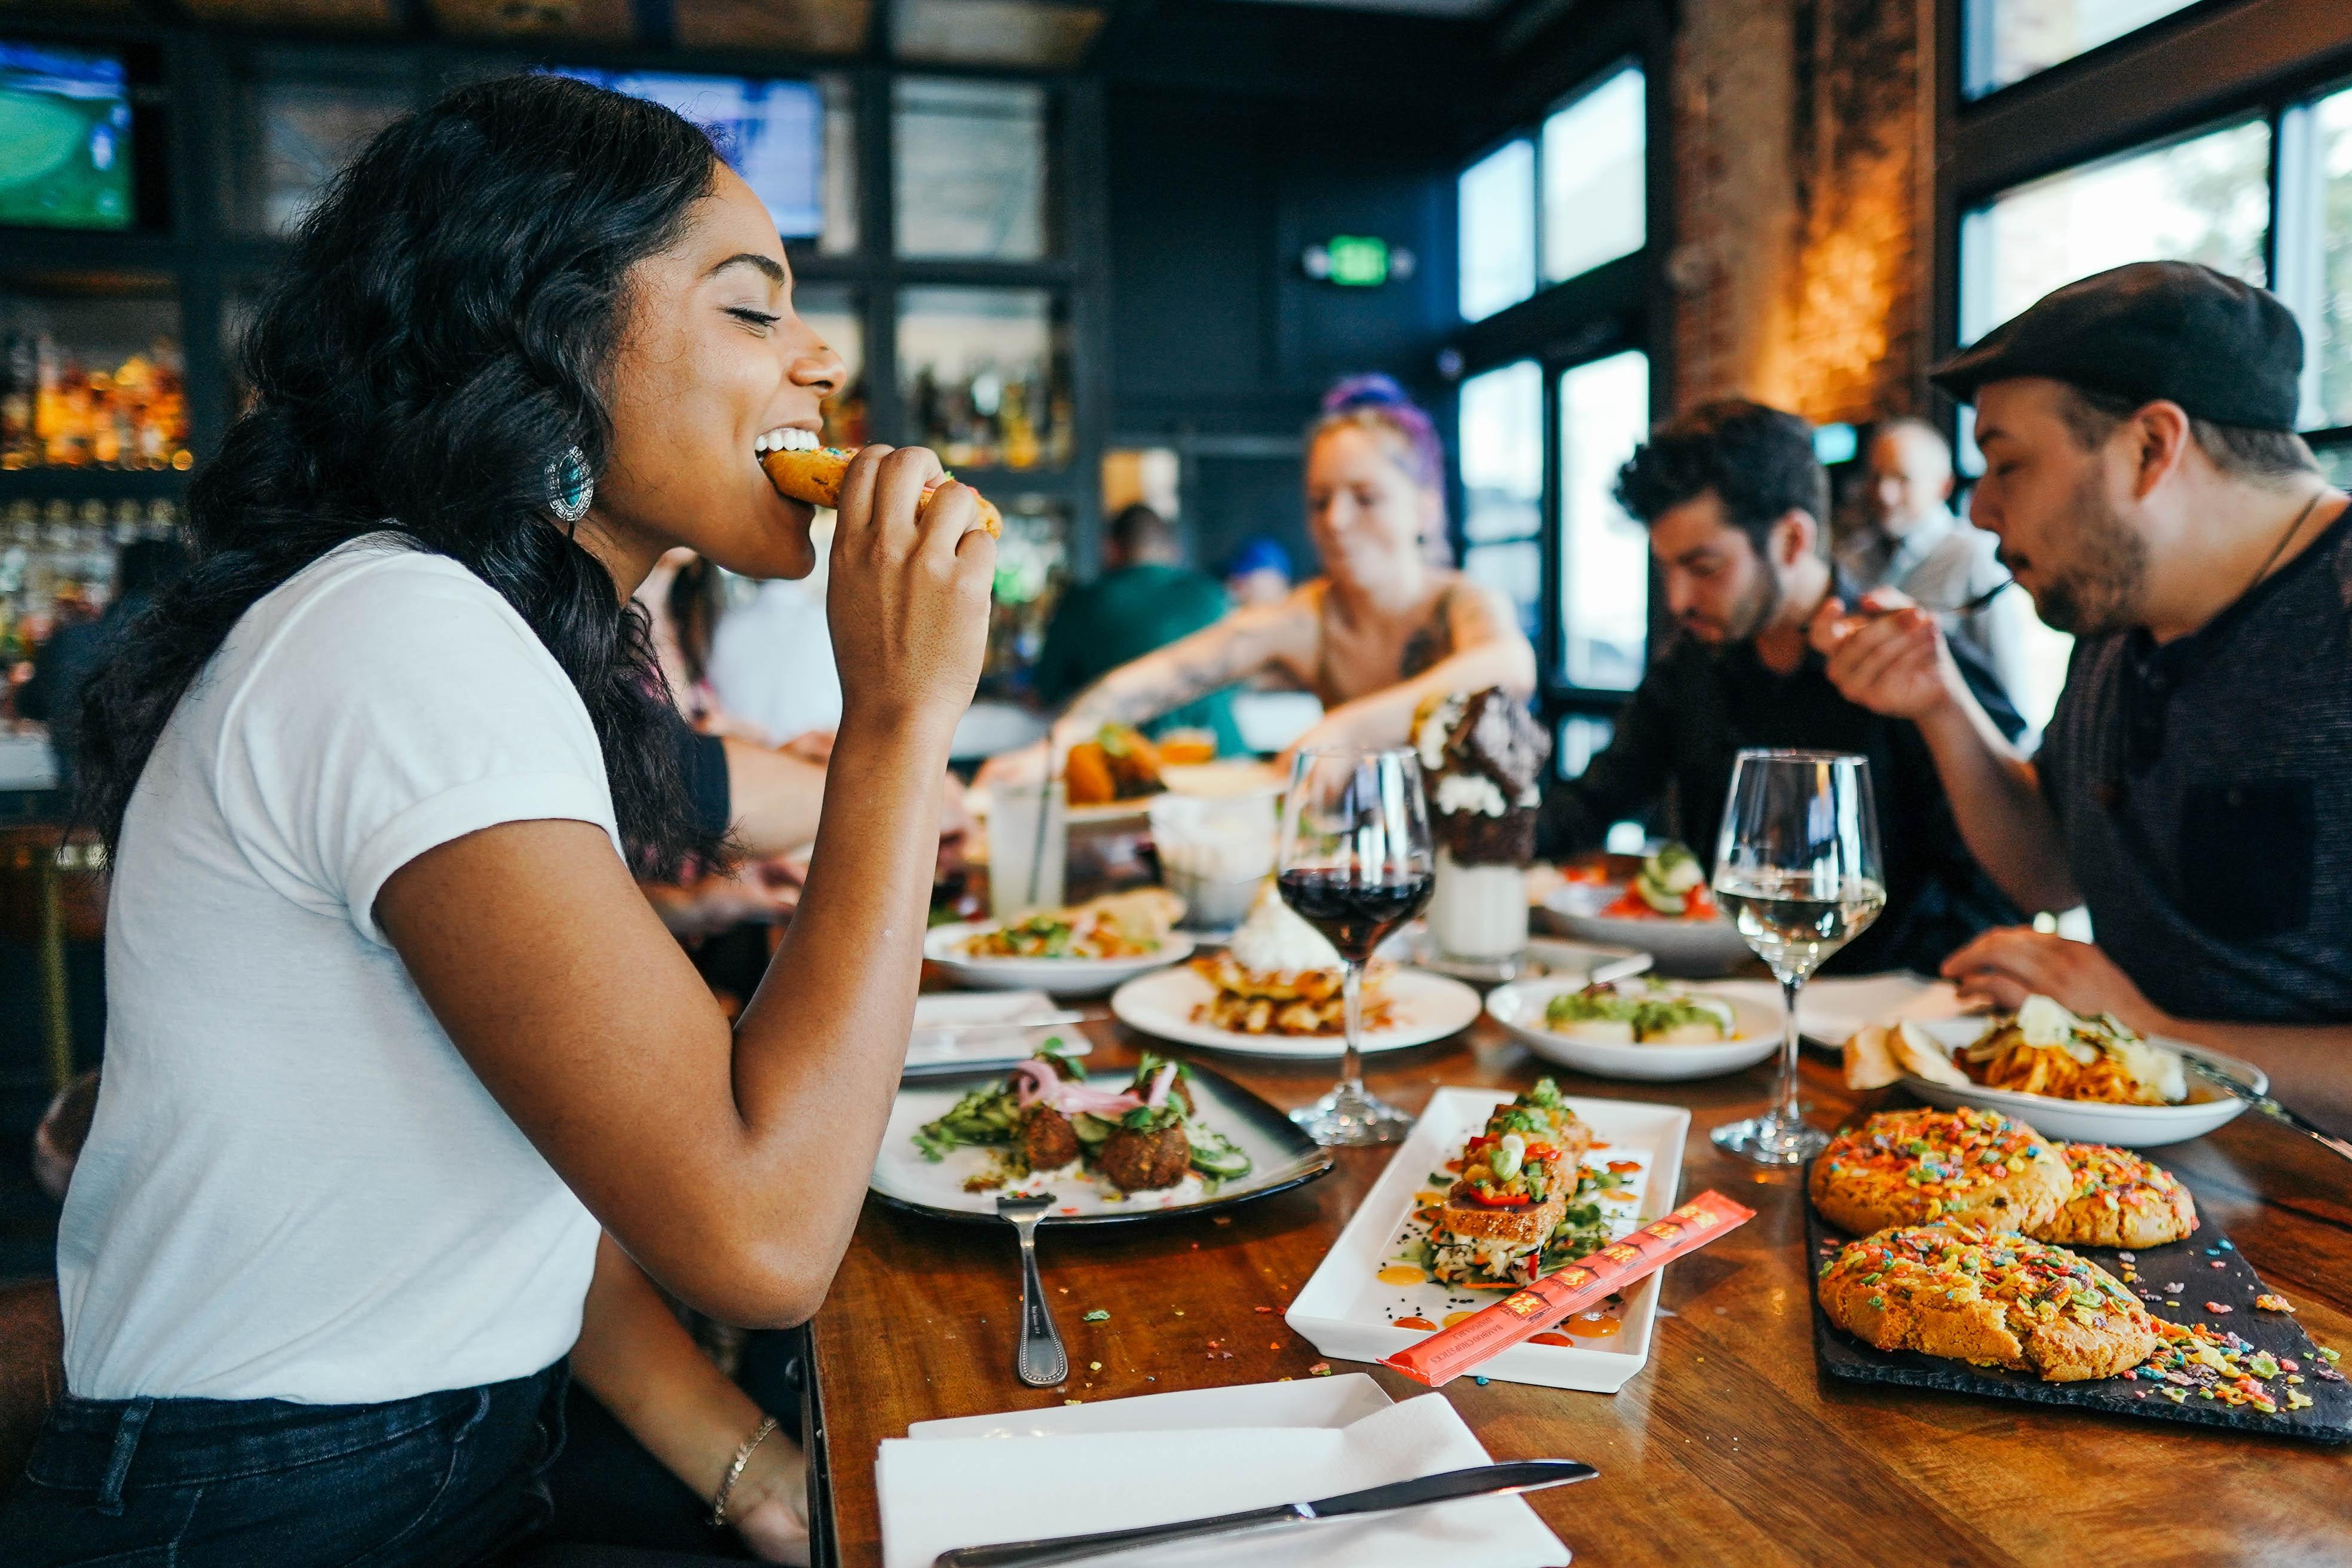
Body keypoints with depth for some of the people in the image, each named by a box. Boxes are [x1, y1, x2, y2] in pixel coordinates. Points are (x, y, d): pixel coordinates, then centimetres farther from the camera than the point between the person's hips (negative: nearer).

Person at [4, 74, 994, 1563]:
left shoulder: (500, 638, 9)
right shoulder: (406, 645, -24)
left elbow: (563, 1136, 5)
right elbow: (754, 1228, -32)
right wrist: (898, 722, -25)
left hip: (470, 1444, 9)